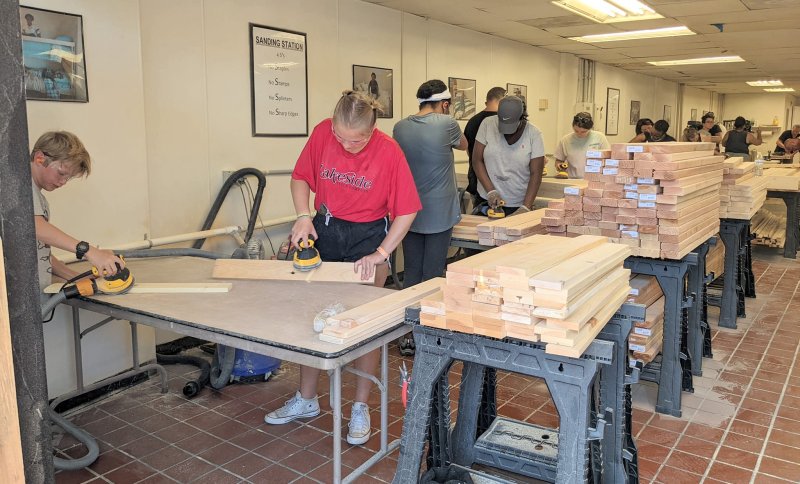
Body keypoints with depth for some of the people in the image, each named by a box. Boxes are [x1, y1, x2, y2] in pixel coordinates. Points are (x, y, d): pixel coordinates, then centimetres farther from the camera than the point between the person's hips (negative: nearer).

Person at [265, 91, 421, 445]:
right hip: (324, 232, 4)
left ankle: (361, 408, 19)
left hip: (368, 237, -3)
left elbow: (406, 210, -12)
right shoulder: (322, 133, -10)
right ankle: (306, 400, 28)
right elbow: (301, 177, 4)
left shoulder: (388, 151, -18)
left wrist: (381, 253, -17)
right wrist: (304, 216, -12)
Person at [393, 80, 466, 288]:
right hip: (439, 213, -4)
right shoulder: (446, 124, -12)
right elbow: (463, 145, 9)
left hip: (409, 213, 4)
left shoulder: (399, 127, 1)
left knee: (411, 274, 11)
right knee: (432, 276, 4)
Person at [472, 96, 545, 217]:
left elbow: (535, 174, -8)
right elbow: (477, 160, -5)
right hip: (487, 201, 0)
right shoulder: (487, 124, -7)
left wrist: (525, 208, -16)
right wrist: (491, 192, -14)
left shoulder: (534, 134, -7)